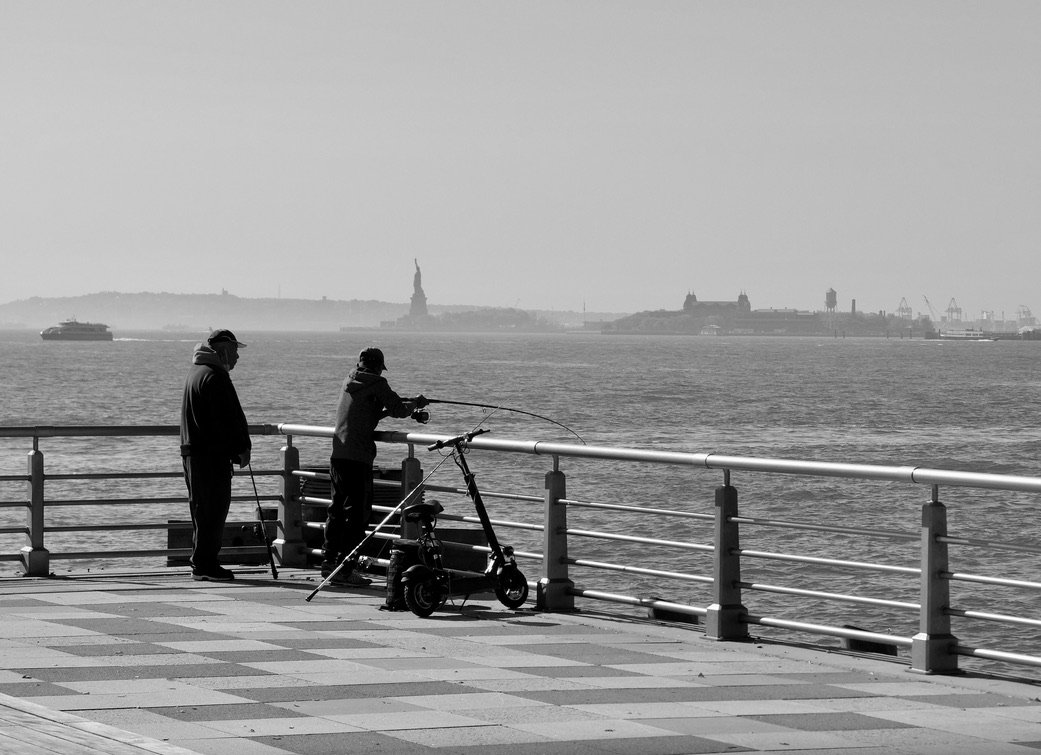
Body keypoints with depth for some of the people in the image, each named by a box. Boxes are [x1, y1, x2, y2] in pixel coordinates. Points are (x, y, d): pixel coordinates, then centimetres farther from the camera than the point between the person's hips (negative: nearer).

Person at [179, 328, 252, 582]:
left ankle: (201, 563, 17)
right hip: (212, 454, -11)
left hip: (192, 451, 11)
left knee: (202, 509, 14)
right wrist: (242, 447, -11)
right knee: (214, 507, -8)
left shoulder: (196, 372, 20)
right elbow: (229, 416, -18)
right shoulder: (215, 376, -14)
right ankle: (205, 564, -9)